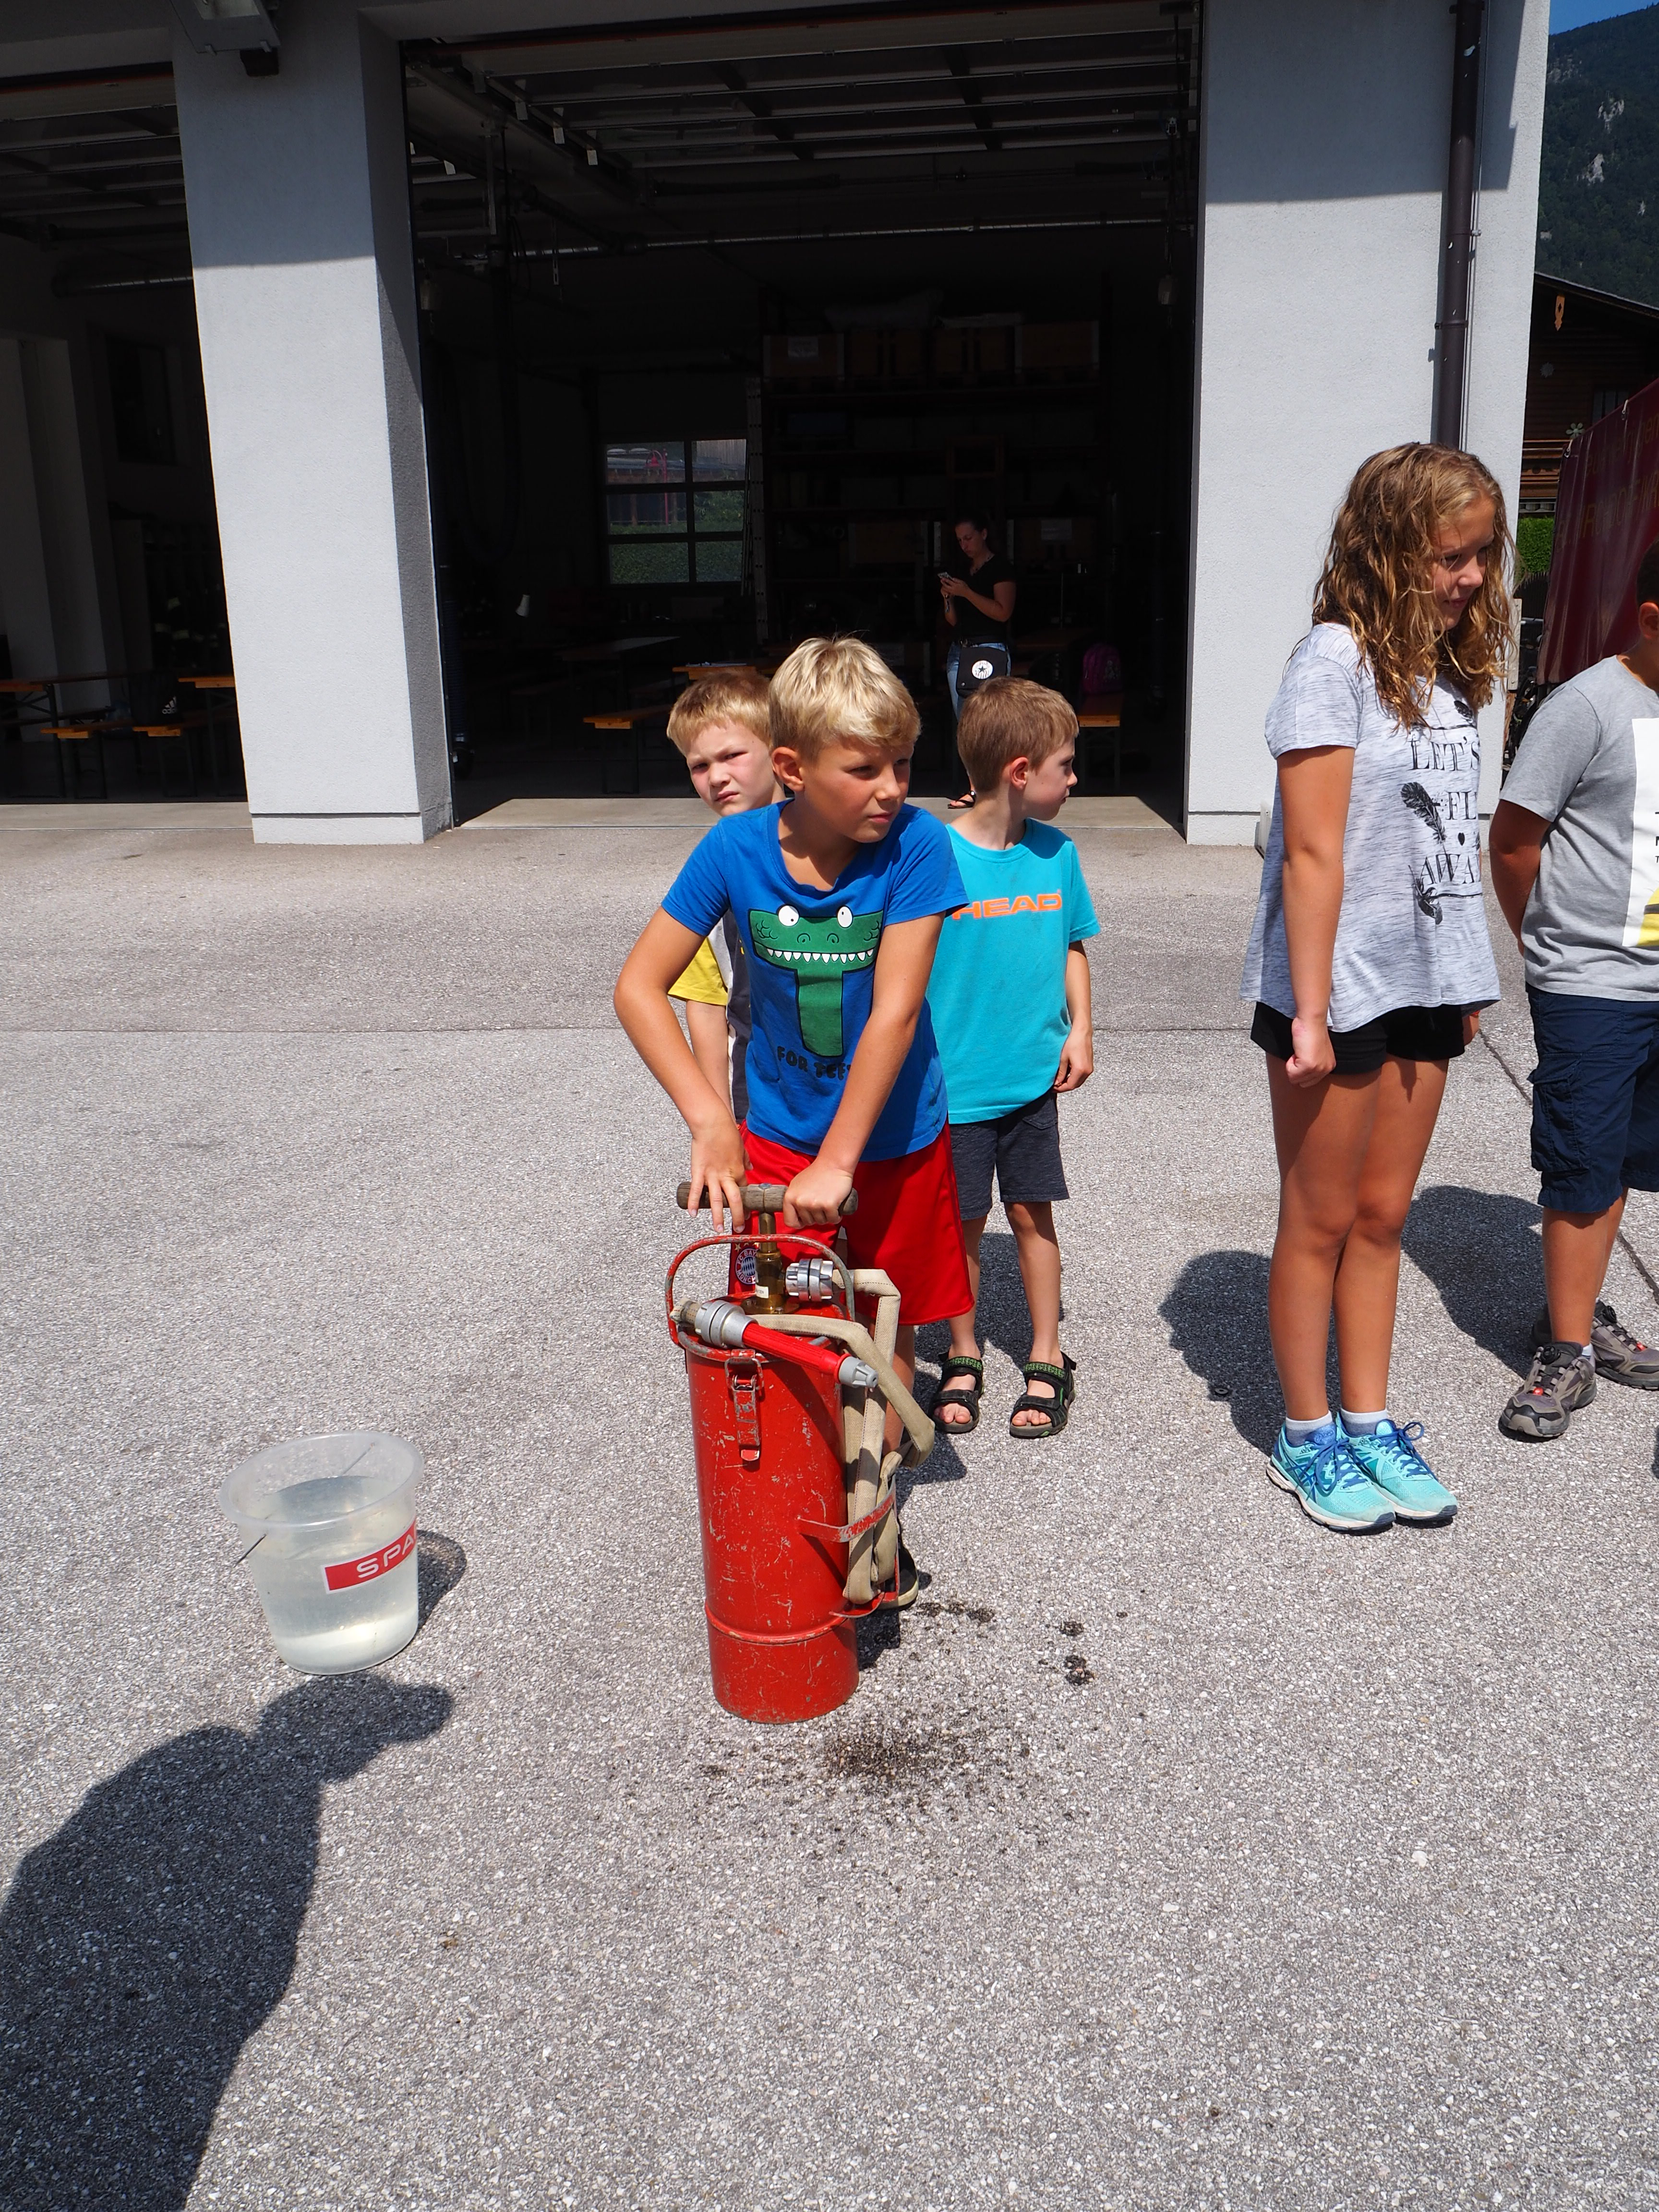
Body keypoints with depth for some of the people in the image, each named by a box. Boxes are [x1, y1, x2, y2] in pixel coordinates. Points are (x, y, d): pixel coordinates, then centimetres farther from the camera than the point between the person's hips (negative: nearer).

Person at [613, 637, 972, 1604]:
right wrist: (710, 1120, -23)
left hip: (894, 1135, 0)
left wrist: (838, 1161, -26)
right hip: (777, 1133, 1)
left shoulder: (915, 844, -22)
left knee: (887, 1331, 14)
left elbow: (896, 1011, -25)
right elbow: (640, 986, -13)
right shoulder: (737, 849, -18)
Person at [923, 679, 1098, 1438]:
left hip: (1034, 1078, 3)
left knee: (1032, 1212, 10)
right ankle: (964, 1357, 28)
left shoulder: (1057, 853, 1)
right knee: (963, 1223, 9)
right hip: (957, 1084, -3)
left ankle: (1047, 1359, 24)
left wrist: (1079, 1029, 3)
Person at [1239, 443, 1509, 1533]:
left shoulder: (1450, 665, 9)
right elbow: (1313, 854, -18)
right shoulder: (1336, 662, -14)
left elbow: (1452, 838, 11)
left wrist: (1467, 982, 10)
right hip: (1339, 985, -7)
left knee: (1383, 1213, 15)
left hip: (1424, 985, 7)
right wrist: (1309, 1013, -19)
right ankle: (1307, 1437, 22)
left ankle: (1370, 1422, 28)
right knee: (1321, 1222, 7)